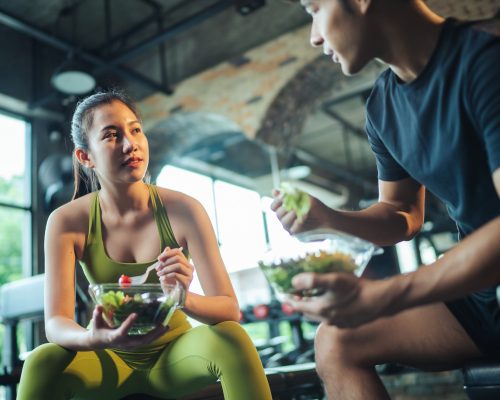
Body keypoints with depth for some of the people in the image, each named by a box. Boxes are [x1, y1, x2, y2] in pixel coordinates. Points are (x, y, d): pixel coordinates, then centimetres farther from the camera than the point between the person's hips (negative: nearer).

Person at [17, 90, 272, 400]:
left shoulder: (183, 210, -15)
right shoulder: (67, 222, -12)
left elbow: (230, 310, -18)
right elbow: (56, 322, -18)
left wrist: (184, 298, -41)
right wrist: (94, 339, -41)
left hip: (174, 353, 0)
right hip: (109, 358, 1)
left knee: (231, 338, -31)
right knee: (43, 361, -30)